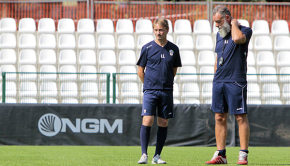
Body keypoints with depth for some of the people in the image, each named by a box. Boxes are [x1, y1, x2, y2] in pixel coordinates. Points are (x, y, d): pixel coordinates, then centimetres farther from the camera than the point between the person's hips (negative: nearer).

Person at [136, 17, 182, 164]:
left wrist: (165, 83, 12)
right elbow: (140, 71, 7)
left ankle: (157, 156, 10)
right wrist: (149, 85, 7)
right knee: (147, 121, -13)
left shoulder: (173, 49, 6)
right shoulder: (147, 48, 0)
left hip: (166, 91, 3)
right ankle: (144, 154, -8)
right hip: (150, 91, -3)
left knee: (163, 123, 3)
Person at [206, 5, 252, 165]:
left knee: (241, 117, -5)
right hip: (219, 82, 7)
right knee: (219, 118, 5)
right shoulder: (219, 34, 17)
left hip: (236, 82, -7)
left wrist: (234, 23, -9)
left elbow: (238, 38, -27)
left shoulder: (245, 30, -3)